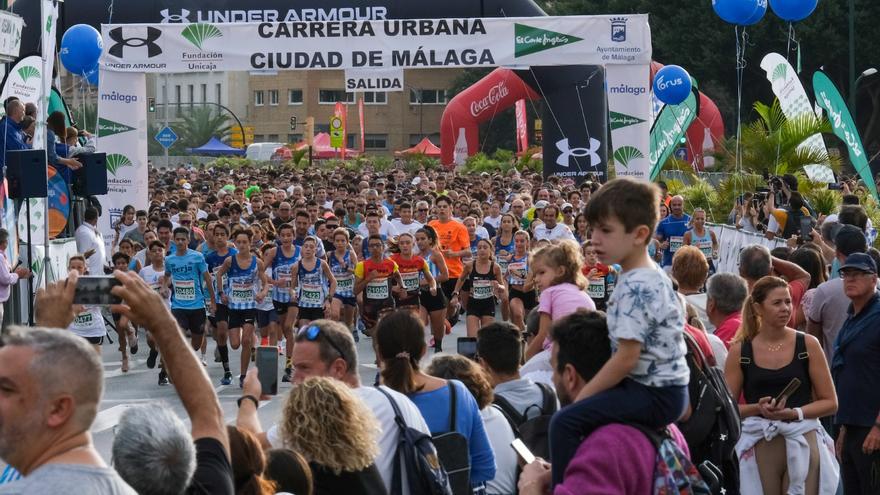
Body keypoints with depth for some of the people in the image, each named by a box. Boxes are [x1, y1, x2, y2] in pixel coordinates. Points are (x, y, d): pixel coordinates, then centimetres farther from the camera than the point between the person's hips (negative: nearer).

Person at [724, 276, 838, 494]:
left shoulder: (807, 345, 3)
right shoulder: (740, 351, 4)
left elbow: (830, 402, 4)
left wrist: (795, 413, -11)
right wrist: (758, 408, -12)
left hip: (803, 444, 0)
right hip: (758, 447, 0)